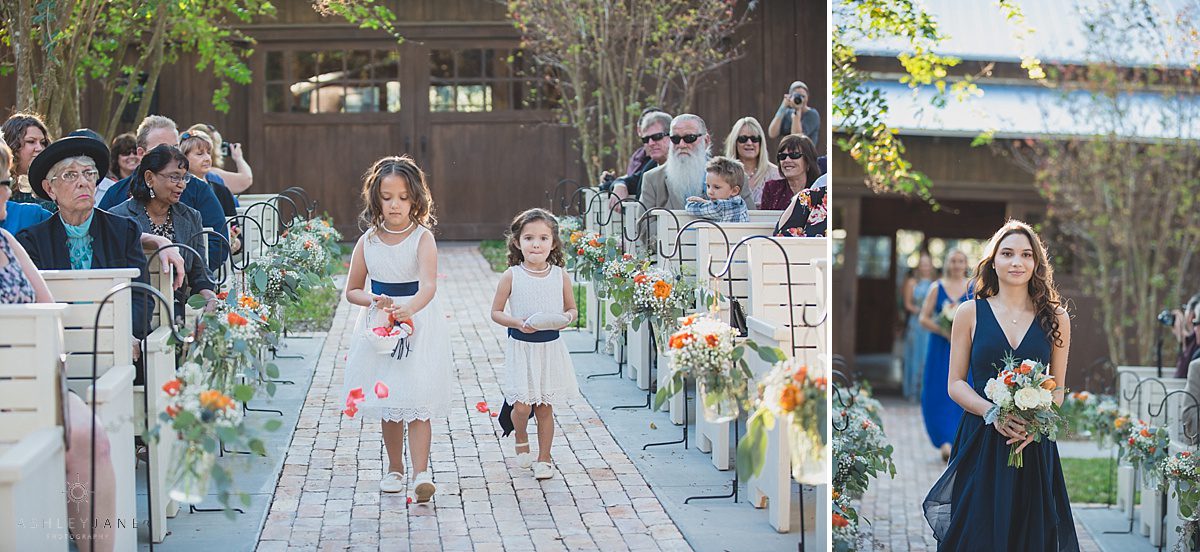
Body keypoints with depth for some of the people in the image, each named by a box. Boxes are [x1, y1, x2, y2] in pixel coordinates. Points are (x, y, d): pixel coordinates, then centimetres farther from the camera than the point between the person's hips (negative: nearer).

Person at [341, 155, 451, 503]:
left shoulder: (422, 238, -11)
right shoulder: (368, 241, 1)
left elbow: (428, 285, -25)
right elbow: (352, 290, 10)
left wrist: (409, 308, -45)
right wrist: (374, 300, -11)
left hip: (419, 324, -4)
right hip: (380, 326, 4)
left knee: (417, 401, -10)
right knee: (388, 402, 11)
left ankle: (421, 472, -14)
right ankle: (395, 468, 24)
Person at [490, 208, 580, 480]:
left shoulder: (560, 276, -1)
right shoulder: (511, 276, -7)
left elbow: (572, 309, 10)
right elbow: (496, 312, -1)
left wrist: (565, 319, -12)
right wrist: (518, 323, -17)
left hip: (551, 348, 2)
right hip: (520, 348, -2)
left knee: (545, 407, 7)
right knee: (521, 405, -7)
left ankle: (544, 458, 21)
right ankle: (521, 440, 25)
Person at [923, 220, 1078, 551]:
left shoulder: (1055, 318, 6)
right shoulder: (971, 313, 3)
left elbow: (1058, 389, 9)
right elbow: (956, 384, 3)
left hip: (1035, 446, 1)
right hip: (980, 444, -1)